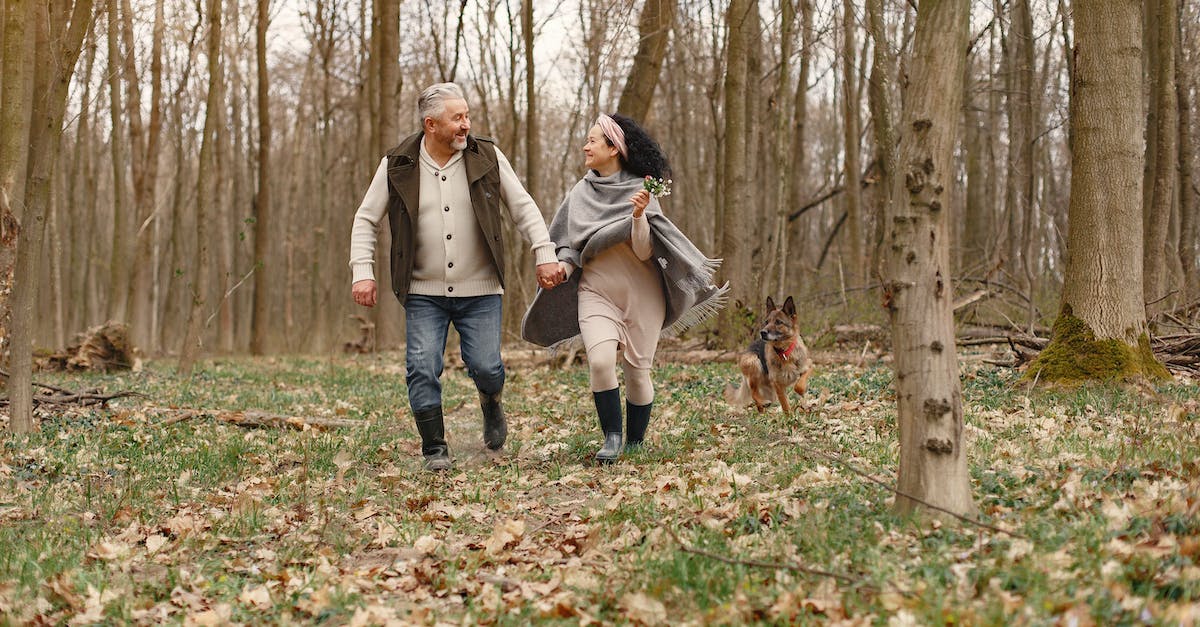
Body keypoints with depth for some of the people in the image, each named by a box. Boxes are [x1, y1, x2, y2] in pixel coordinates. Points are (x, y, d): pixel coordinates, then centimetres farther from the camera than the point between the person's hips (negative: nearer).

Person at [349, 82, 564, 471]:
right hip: (424, 293, 0)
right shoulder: (397, 166, -2)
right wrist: (363, 272, -7)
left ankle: (491, 404, 30)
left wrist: (545, 254, -5)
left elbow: (523, 208, 5)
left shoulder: (487, 158, 0)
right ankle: (435, 450, 7)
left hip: (479, 292, 0)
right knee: (422, 370, -8)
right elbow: (366, 221, 4)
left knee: (485, 367, -7)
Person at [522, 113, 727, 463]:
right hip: (596, 292, 2)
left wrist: (639, 215, -29)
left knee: (637, 372, 2)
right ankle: (611, 439, -10)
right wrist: (564, 265, -9)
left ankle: (635, 444, 21)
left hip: (641, 293, -2)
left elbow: (644, 252, -12)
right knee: (600, 361, -21)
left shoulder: (640, 191, -6)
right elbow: (569, 242, 12)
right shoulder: (581, 193, 5)